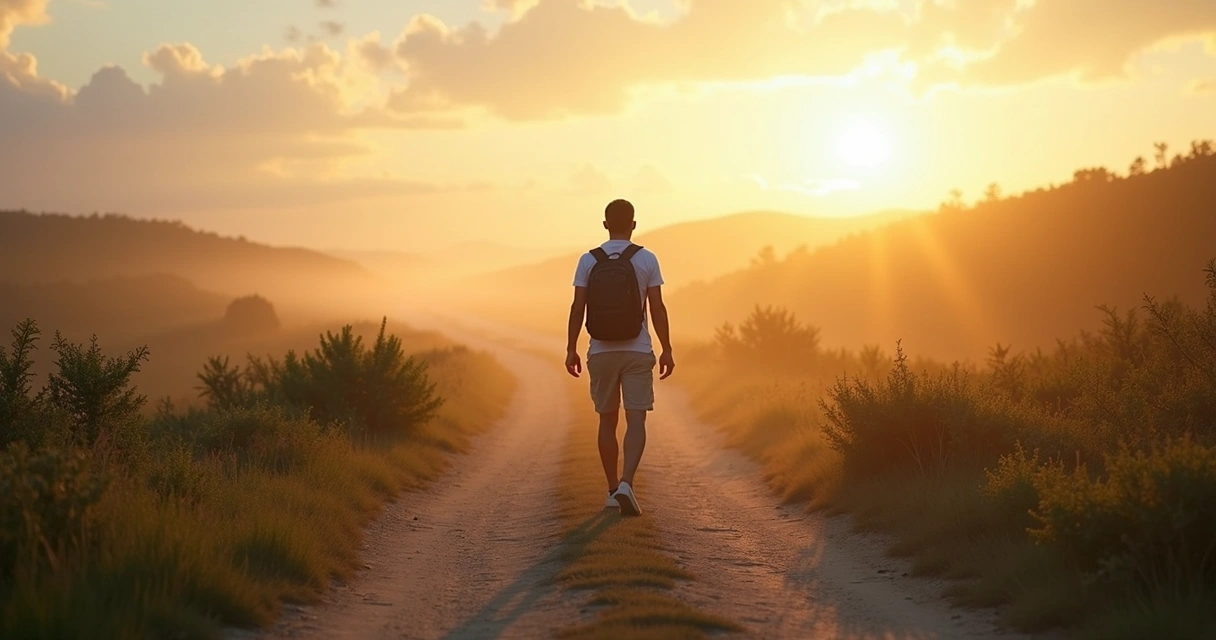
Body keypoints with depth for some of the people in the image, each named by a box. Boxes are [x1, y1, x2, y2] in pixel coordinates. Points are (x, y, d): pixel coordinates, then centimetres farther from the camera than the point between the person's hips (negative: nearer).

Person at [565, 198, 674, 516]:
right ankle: (626, 483, -24)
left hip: (601, 352, 2)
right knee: (635, 421, -4)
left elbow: (578, 307, -3)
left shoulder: (589, 260, 0)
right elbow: (657, 308, -5)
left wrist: (571, 349, 4)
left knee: (607, 420, 13)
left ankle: (613, 490, 18)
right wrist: (667, 350, 0)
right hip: (638, 351, -2)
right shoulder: (647, 259, -2)